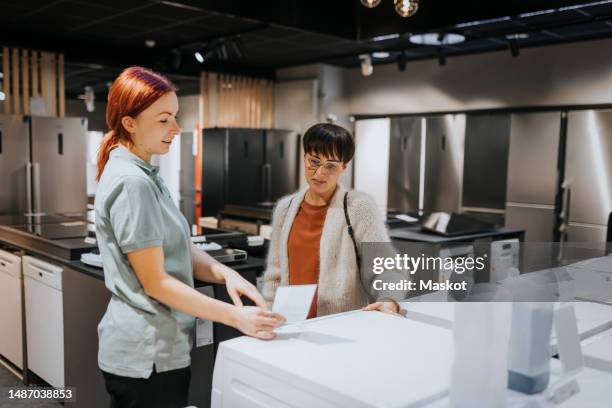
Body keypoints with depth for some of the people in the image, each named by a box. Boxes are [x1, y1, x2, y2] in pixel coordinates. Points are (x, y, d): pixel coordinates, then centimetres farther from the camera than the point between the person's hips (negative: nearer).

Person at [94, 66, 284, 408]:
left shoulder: (146, 174, 10)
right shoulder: (131, 182, -20)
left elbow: (182, 251, 8)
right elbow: (156, 283, -21)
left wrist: (225, 273, -10)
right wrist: (236, 317, -21)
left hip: (155, 347, 9)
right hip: (148, 355, -9)